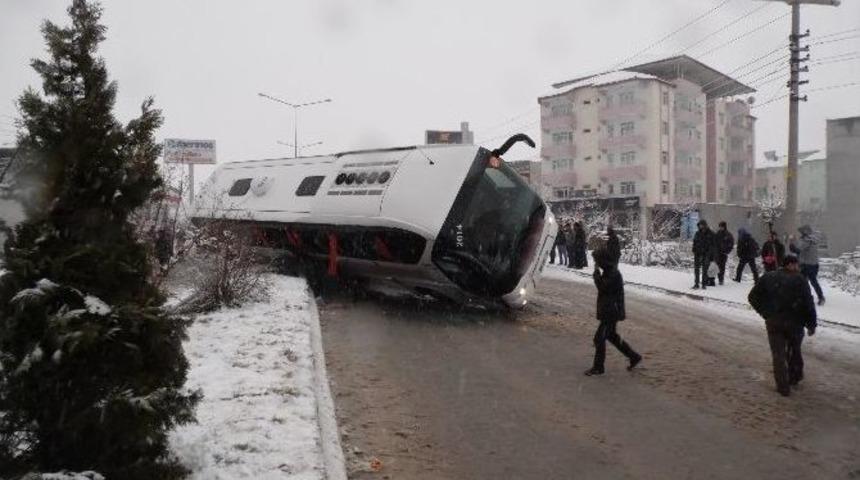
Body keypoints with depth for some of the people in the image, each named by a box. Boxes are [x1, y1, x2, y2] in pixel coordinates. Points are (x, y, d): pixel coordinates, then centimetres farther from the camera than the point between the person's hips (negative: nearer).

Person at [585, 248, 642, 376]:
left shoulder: (613, 273, -21)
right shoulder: (608, 271, 10)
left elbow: (602, 287, -27)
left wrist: (596, 272, -22)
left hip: (611, 312, -10)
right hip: (607, 311, 10)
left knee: (599, 338, -4)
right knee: (612, 336, 20)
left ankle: (598, 367, 7)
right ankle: (634, 357, 29)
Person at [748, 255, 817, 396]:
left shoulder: (768, 277, 4)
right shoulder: (799, 279, -6)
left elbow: (753, 297, 4)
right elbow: (808, 304, -9)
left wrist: (765, 313, 10)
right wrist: (812, 324, 0)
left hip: (773, 322, 1)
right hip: (795, 322, -1)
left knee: (778, 355, 6)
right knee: (795, 350, 23)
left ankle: (783, 387, 6)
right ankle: (795, 377, 35)